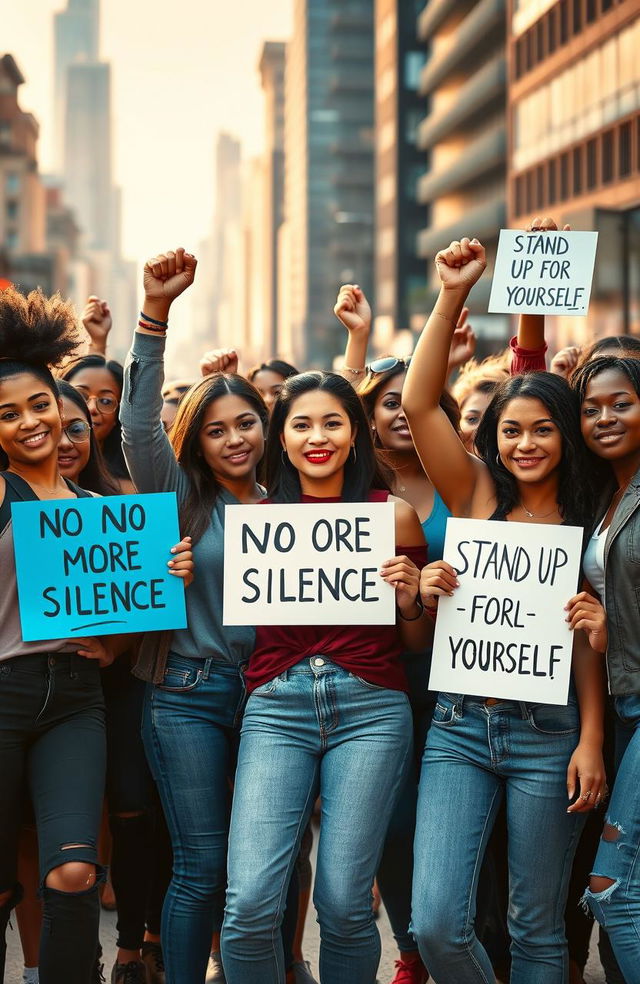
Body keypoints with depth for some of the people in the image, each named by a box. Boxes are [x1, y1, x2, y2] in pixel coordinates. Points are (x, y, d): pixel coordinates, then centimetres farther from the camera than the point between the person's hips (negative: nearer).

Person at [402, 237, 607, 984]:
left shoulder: (584, 524, 4)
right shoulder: (476, 495, 5)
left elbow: (587, 641, 5)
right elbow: (417, 403, -6)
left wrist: (591, 741, -4)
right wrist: (452, 297, -10)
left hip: (547, 733, -1)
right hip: (459, 726, 1)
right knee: (436, 922, -8)